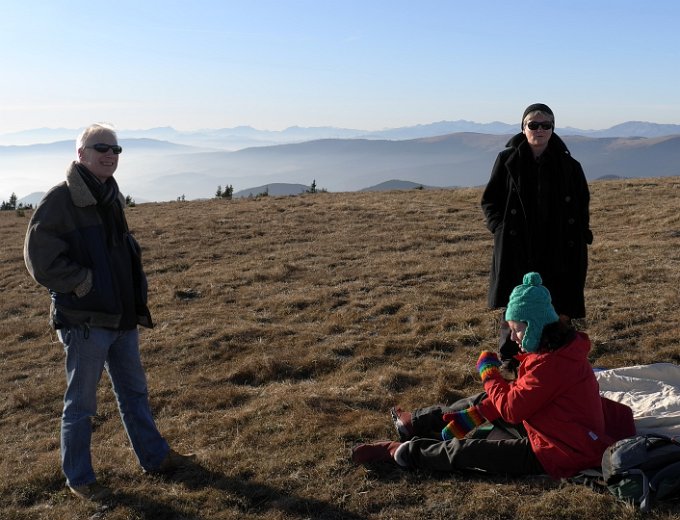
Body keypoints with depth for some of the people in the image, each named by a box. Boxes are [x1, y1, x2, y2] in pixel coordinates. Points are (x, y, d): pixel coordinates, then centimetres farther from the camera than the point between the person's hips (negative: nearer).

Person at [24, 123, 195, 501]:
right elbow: (41, 260, -18)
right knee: (81, 404, 6)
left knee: (135, 392, 19)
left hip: (122, 316, 8)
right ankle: (79, 478, 22)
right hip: (85, 322, -8)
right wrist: (85, 283, -16)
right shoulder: (61, 199, -14)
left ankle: (154, 456, 33)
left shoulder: (111, 198, 11)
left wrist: (136, 292, 12)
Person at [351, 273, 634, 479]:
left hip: (557, 454, -10)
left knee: (465, 450, -10)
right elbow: (517, 394, 8)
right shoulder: (560, 348, 3)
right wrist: (472, 415, 2)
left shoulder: (550, 363, -30)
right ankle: (419, 423, 26)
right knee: (484, 401, 15)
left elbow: (511, 408, -24)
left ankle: (400, 452, 6)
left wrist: (488, 371, -10)